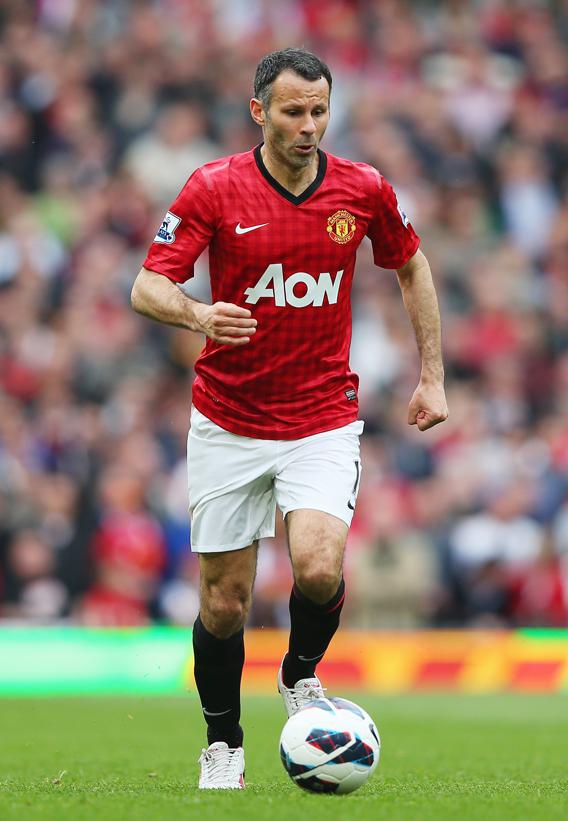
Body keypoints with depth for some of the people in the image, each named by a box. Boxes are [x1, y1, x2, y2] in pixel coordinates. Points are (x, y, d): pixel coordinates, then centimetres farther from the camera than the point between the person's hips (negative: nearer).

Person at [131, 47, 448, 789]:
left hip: (324, 420, 0)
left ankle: (301, 674, 9)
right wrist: (198, 315, -36)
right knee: (225, 600, 3)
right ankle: (223, 744, 25)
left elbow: (412, 267, 15)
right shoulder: (214, 188, -9)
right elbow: (147, 287, -14)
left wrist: (431, 377, 11)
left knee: (318, 568, -23)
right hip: (228, 426, 0)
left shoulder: (364, 190, -3)